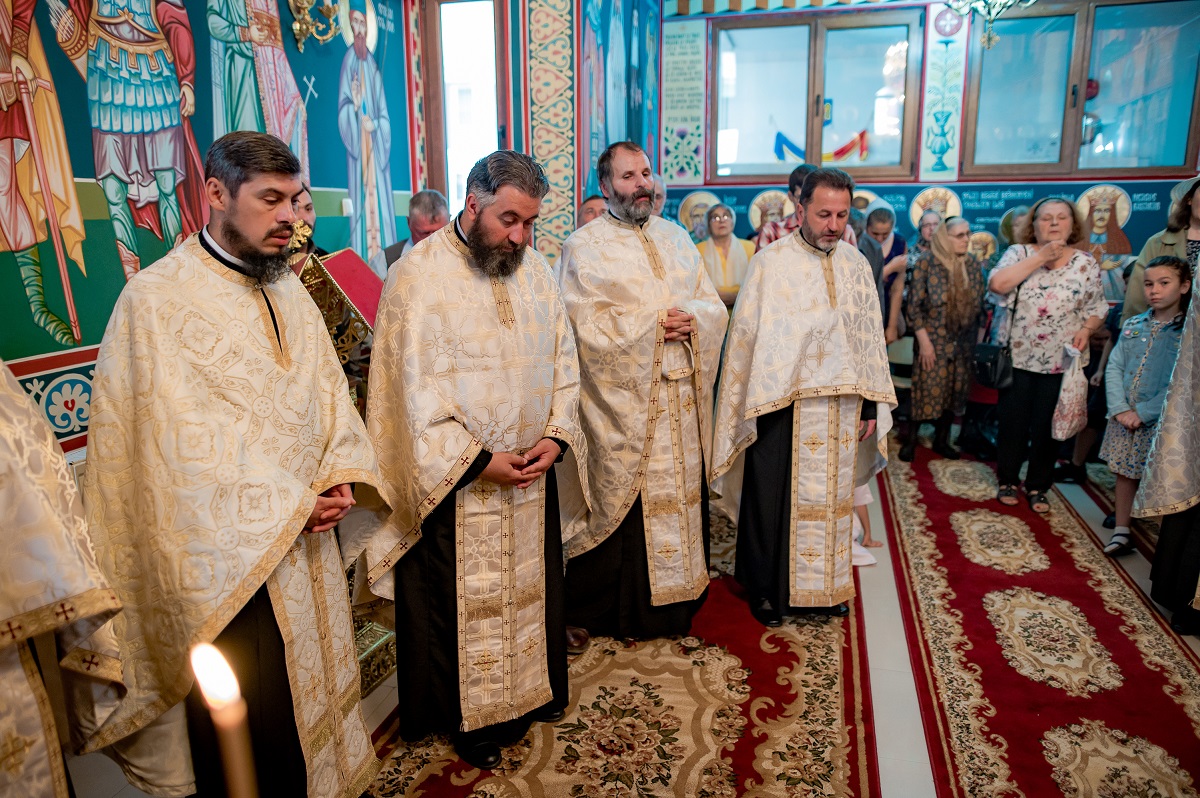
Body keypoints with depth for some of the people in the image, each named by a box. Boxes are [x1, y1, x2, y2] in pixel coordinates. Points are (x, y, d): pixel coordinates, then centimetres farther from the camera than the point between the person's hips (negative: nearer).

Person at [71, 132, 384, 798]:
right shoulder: (155, 300, -12)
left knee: (311, 702, 21)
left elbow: (328, 393, 8)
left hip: (302, 544, 6)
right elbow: (182, 444, -17)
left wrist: (339, 479, -9)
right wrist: (291, 503, -16)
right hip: (226, 564, -6)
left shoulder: (289, 291, 9)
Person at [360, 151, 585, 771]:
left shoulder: (535, 269, 5)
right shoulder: (420, 273, -13)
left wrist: (556, 435, -8)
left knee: (530, 590, 19)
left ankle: (533, 690, 41)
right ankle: (468, 717, 31)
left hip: (531, 474, 6)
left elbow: (562, 363, 7)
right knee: (462, 602, 10)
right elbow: (415, 388, -16)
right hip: (454, 483, -5)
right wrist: (477, 460, -19)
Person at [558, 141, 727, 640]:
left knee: (681, 498, 11)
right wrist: (655, 323, -14)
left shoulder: (676, 238, 16)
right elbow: (588, 327, -12)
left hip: (682, 402, 5)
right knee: (622, 504, 1)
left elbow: (715, 306, 12)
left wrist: (692, 318, -10)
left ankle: (677, 595, 27)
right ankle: (617, 611, 18)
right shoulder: (584, 247, -1)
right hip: (622, 404, -5)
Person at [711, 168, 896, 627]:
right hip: (783, 405, -4)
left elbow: (870, 336, 9)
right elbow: (746, 337, -8)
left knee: (831, 497, 15)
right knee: (774, 499, 6)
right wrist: (750, 408, -11)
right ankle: (767, 589, 23)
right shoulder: (771, 263, -7)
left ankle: (828, 583, 32)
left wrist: (871, 405, 7)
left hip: (841, 407, 4)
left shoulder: (855, 263, 6)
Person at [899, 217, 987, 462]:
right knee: (926, 390, -2)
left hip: (963, 342, 5)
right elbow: (914, 305, -11)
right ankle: (910, 441, 12)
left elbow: (979, 305, 10)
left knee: (954, 392, 10)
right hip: (933, 340, -4)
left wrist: (977, 341, 7)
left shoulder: (973, 265, 5)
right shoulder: (926, 263, -9)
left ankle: (941, 440, 25)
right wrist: (924, 341, -14)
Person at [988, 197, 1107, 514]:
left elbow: (1097, 306, 9)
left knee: (1046, 426, 8)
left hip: (1060, 360, 1)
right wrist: (1040, 258, -19)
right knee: (1013, 422, 7)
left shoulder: (1086, 263, 4)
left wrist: (1086, 329, -11)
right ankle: (1007, 481, 23)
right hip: (1017, 356, -1)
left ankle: (1038, 487, 21)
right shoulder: (1019, 253, -2)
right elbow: (997, 284, -20)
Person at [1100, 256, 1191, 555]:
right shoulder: (1133, 325, 6)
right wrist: (1120, 408, -10)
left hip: (1161, 421, -4)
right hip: (1124, 418, 4)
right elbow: (1114, 368, 2)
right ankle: (1121, 531, 23)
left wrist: (1144, 412, -16)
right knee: (1124, 473, 12)